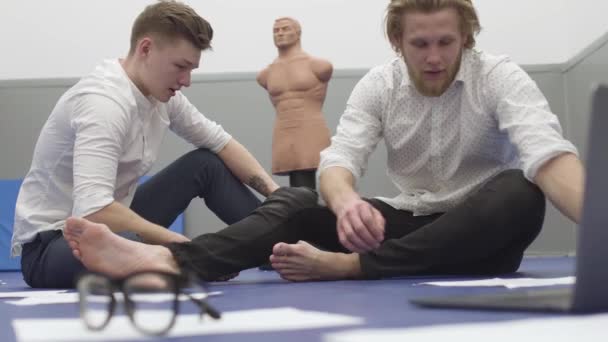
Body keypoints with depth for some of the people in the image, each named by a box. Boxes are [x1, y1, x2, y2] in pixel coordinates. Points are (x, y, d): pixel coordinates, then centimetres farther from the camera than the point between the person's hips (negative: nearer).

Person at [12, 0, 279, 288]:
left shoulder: (161, 93, -1)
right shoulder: (104, 99, -27)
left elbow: (220, 143, 12)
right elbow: (92, 210, -38)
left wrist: (276, 194, -2)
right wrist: (179, 243, -32)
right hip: (51, 242, -10)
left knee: (206, 164, 8)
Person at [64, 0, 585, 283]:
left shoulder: (500, 78, -12)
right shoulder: (378, 85, -1)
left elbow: (549, 156, -29)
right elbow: (340, 158, -15)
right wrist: (348, 202, -42)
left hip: (480, 236, -2)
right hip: (408, 224, 3)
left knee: (519, 193, -35)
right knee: (297, 203, -18)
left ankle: (345, 266, -42)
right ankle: (167, 258, -44)